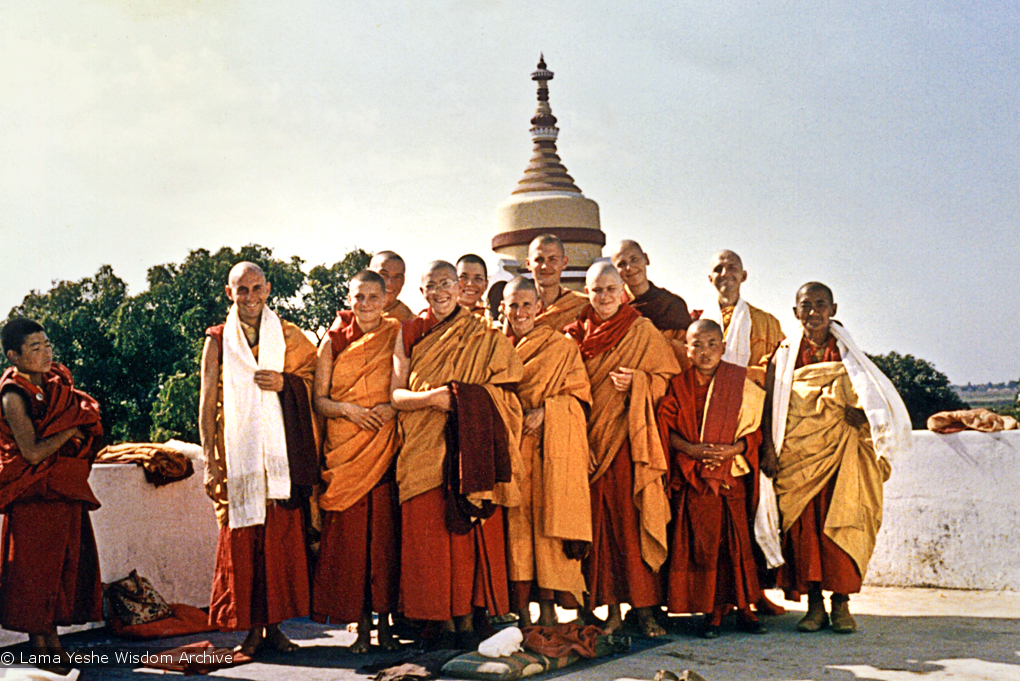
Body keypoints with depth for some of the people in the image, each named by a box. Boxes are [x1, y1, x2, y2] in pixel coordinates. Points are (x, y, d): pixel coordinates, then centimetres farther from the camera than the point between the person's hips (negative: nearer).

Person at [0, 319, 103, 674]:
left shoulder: (56, 384, 9)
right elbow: (33, 452, -19)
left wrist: (76, 427, -2)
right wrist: (70, 430, -10)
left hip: (67, 491, 7)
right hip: (34, 497, -7)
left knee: (66, 562, 9)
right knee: (36, 566, 0)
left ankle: (53, 639, 19)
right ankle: (40, 646, 11)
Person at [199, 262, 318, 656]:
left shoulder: (287, 335, 10)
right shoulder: (217, 342, 7)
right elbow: (207, 405, 4)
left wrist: (286, 382, -7)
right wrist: (210, 462, -4)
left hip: (280, 454, 1)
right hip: (237, 456, -1)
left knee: (281, 536, 1)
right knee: (241, 539, -2)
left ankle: (273, 625, 11)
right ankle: (250, 628, 7)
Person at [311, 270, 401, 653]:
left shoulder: (397, 337, 8)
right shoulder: (334, 342, 8)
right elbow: (318, 399, 6)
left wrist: (393, 407, -12)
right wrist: (348, 409, -12)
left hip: (386, 450, 0)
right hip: (343, 450, 0)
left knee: (385, 533, -2)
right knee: (349, 536, -2)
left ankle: (384, 623, 9)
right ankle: (361, 625, 7)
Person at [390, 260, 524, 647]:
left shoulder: (485, 337, 9)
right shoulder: (409, 335, 12)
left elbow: (499, 394, 1)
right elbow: (396, 395, 3)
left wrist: (457, 398, -15)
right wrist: (434, 397, -15)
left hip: (469, 451, -1)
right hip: (422, 451, 1)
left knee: (470, 532, -5)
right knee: (427, 534, -3)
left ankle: (467, 615, 3)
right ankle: (443, 618, 4)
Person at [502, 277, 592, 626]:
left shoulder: (562, 346, 7)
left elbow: (579, 395, 1)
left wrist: (545, 411, -13)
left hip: (552, 447, -2)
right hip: (510, 447, 2)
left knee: (549, 517, -7)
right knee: (516, 521, -5)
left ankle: (548, 606, 0)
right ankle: (521, 611, -1)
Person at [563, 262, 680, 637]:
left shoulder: (642, 331, 6)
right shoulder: (576, 333, 12)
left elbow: (665, 378, 3)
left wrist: (636, 382, -16)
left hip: (629, 439, -2)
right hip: (589, 440, 3)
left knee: (632, 520, -6)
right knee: (599, 520, 1)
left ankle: (644, 606, 0)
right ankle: (612, 609, 7)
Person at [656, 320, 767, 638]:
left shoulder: (739, 383, 3)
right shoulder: (678, 385, 3)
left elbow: (755, 429, 3)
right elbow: (667, 428, 2)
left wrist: (734, 449, -13)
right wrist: (690, 449, -14)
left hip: (733, 476, 1)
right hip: (693, 480, 0)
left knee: (738, 540, 2)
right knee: (703, 543, -1)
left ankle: (743, 608, 14)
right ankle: (712, 612, 8)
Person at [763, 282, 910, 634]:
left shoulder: (847, 353, 9)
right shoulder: (785, 355, 8)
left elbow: (871, 398, 9)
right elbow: (770, 405, 5)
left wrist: (859, 413, -13)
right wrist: (769, 448, -5)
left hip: (840, 454, 0)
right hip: (796, 455, 0)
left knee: (839, 523, -9)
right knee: (803, 526, -4)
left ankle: (841, 602, 0)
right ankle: (814, 604, 3)